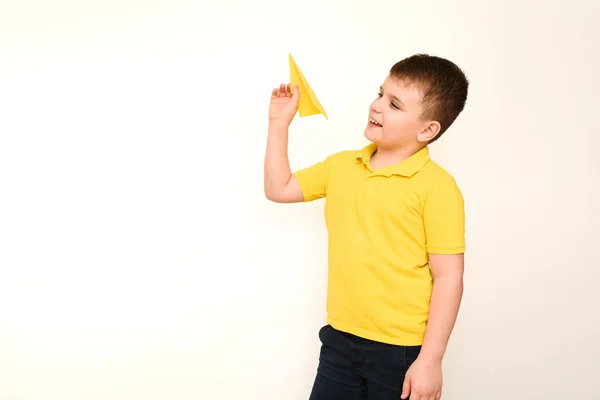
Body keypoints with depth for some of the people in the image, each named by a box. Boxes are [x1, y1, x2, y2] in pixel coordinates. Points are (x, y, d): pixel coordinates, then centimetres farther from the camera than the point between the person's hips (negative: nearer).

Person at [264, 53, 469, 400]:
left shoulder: (435, 186, -14)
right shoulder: (341, 166, 5)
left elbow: (449, 277, -15)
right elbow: (278, 189, 15)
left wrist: (431, 360, -16)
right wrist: (279, 123, 8)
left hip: (400, 350, -5)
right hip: (339, 339, 5)